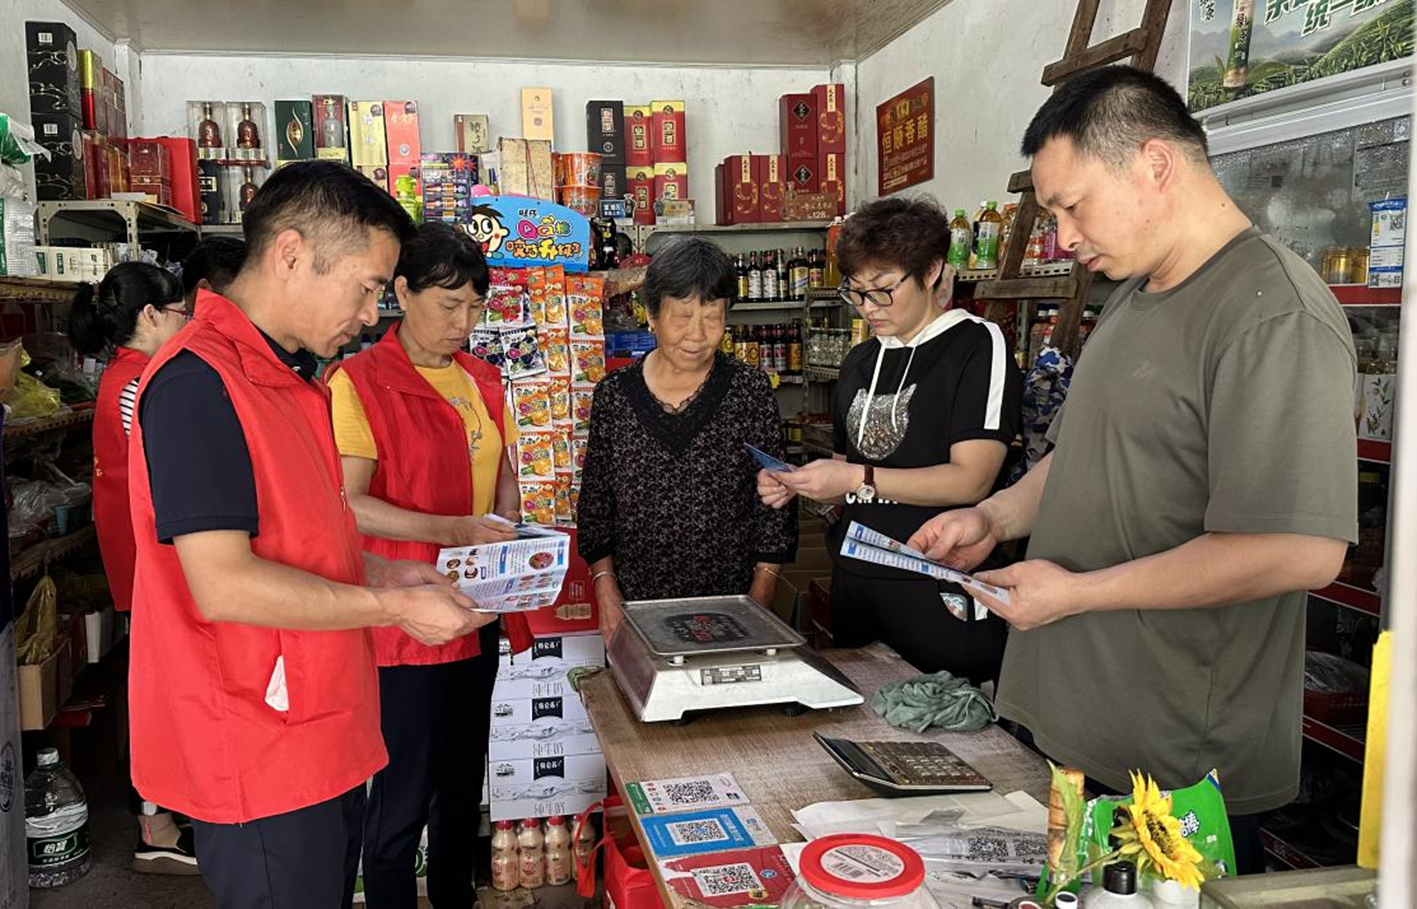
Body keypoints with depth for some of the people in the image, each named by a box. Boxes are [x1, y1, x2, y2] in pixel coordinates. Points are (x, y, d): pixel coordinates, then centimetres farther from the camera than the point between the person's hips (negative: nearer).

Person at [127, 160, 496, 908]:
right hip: (261, 762, -9)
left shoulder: (289, 378, 11)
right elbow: (224, 585, -25)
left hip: (323, 738, 9)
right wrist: (392, 609, -17)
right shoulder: (197, 383, -19)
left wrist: (378, 573, 6)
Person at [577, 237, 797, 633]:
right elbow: (594, 503, 5)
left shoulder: (750, 390, -4)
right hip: (636, 609, 1)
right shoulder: (613, 394, 0)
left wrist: (760, 601, -6)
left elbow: (774, 503, -2)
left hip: (731, 604, -1)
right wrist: (606, 591, -3)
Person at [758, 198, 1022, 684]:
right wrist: (796, 484, 0)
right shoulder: (859, 362, 15)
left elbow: (971, 480, -16)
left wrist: (858, 479, -20)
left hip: (940, 592, -6)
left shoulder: (977, 346, -7)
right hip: (855, 581, 6)